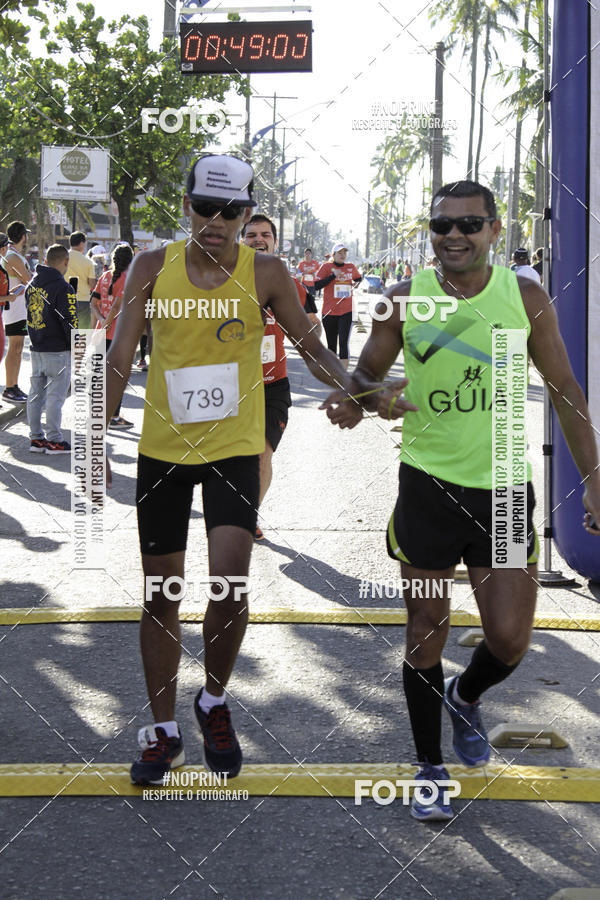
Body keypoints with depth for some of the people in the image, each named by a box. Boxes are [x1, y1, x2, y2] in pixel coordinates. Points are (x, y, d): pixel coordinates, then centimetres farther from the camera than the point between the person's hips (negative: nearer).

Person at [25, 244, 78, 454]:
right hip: (58, 351, -8)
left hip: (37, 349, 8)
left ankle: (35, 438, 17)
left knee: (36, 394, 11)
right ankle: (54, 440, 2)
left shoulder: (32, 285, 10)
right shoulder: (62, 287, -14)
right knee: (55, 396, -2)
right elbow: (70, 321, -16)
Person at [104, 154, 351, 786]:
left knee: (230, 581, -17)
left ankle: (214, 703, 10)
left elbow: (310, 347, 1)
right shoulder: (153, 268, -2)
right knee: (160, 591, 7)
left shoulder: (264, 274, -3)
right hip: (163, 449, 2)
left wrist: (352, 391, -19)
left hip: (234, 450, -1)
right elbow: (120, 358, -1)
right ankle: (163, 729, 23)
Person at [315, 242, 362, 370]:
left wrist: (356, 283, 5)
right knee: (331, 344, 10)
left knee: (344, 342, -12)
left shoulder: (351, 267, 8)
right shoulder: (326, 267, -2)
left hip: (347, 311, 1)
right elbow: (317, 285, -11)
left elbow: (359, 278, 28)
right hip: (329, 312, -1)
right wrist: (333, 275, -18)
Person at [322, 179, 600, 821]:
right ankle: (429, 766, 24)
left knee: (509, 639, -2)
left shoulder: (526, 298, -3)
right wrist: (362, 397, -18)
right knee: (426, 632, 6)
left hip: (503, 487, 0)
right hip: (428, 483, 0)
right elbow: (365, 374, 7)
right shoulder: (404, 299, -4)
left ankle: (464, 697, 33)